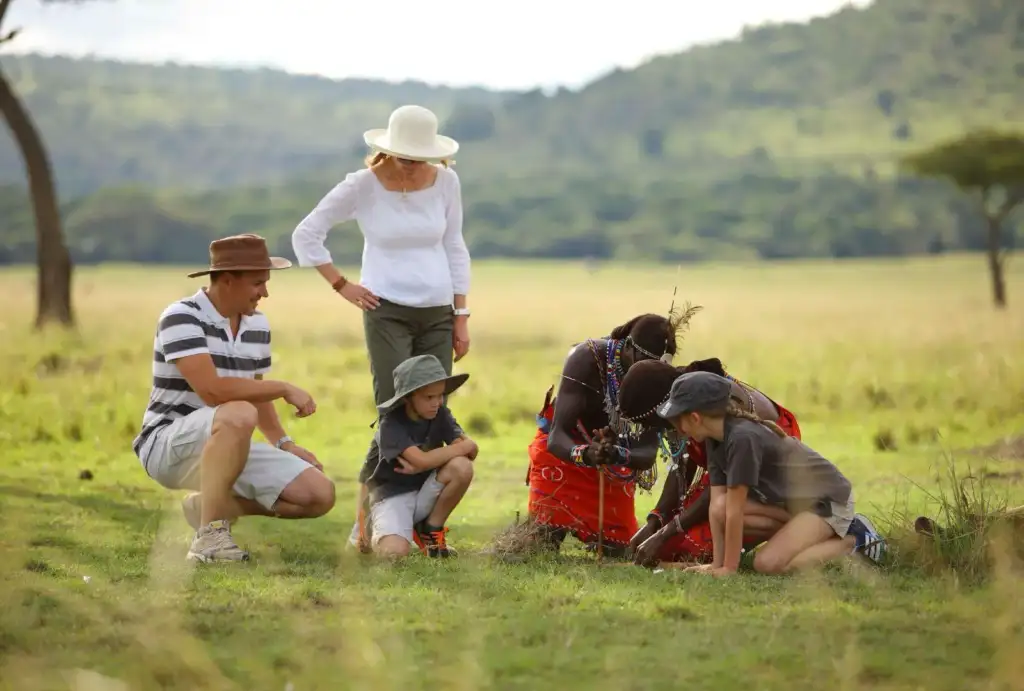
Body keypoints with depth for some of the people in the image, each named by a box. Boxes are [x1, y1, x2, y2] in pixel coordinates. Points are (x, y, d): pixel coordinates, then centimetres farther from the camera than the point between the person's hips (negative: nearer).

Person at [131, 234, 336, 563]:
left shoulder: (257, 325, 8)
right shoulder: (182, 318, -17)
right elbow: (212, 390, -28)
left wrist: (284, 443, 8)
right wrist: (284, 389, -21)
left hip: (227, 448, 8)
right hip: (167, 444, -8)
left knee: (319, 494, -8)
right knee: (238, 415, -39)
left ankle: (209, 506, 10)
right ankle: (210, 534, -29)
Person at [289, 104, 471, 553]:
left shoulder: (445, 182, 4)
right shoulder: (363, 186, -6)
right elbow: (306, 234, 0)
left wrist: (461, 316, 10)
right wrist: (342, 286, -2)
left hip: (438, 314, 4)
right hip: (387, 313, -4)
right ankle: (364, 526, -8)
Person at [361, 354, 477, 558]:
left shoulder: (440, 415, -3)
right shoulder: (391, 424, -19)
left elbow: (470, 451, -15)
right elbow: (422, 460, -32)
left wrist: (422, 464, -27)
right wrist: (464, 446, -22)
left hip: (424, 493, 5)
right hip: (392, 495, -5)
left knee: (462, 467, -25)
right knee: (394, 552, -33)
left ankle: (431, 530, -2)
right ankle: (376, 532, 7)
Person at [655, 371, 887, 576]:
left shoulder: (742, 438, -30)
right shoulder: (716, 438, -2)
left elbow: (735, 511, -27)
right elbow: (718, 506, -3)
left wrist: (729, 568, -22)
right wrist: (717, 564, -9)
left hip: (830, 498, -9)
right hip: (792, 500, 9)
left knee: (768, 563, -24)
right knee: (720, 508, -12)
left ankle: (853, 539, -5)